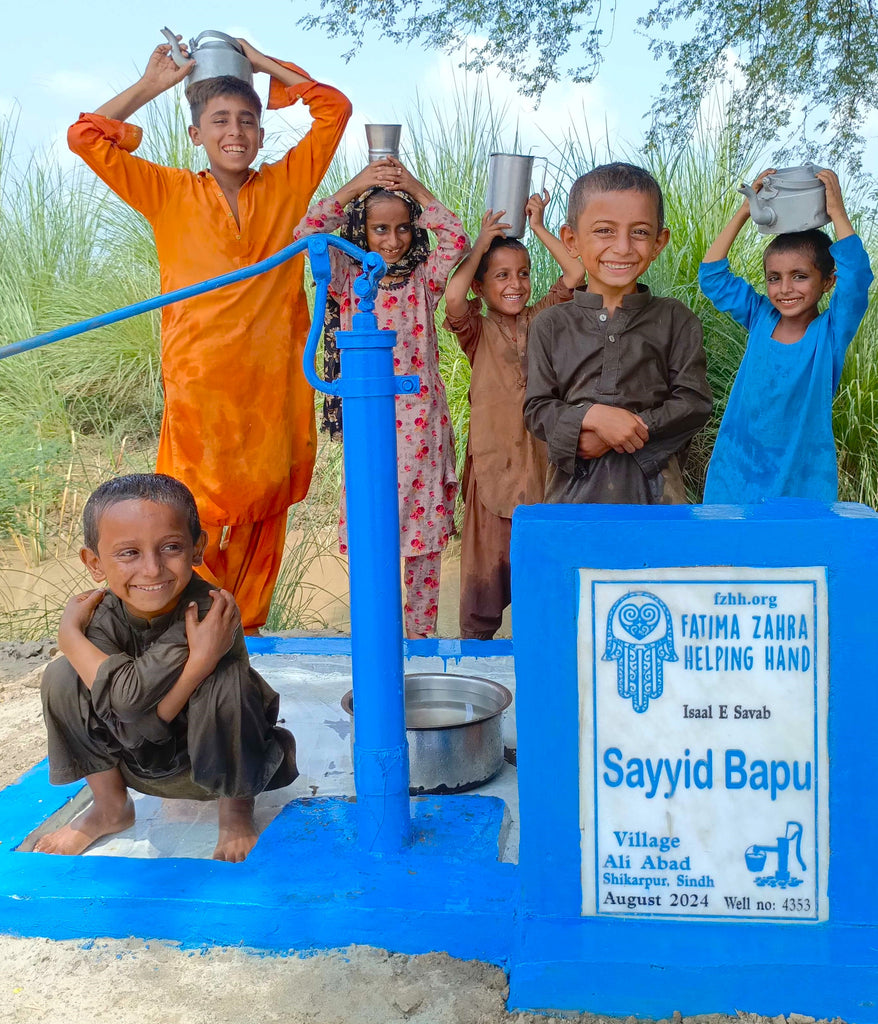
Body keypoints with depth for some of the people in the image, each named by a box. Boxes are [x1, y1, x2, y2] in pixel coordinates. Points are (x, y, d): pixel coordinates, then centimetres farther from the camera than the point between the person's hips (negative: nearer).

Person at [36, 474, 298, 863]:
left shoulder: (205, 612, -33)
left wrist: (70, 636, -28)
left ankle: (236, 808, -7)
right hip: (143, 764, 5)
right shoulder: (104, 616, -18)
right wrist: (200, 659, -38)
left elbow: (128, 698, -38)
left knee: (224, 681, -34)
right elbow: (132, 731, -26)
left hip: (219, 761, -4)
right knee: (62, 677, -12)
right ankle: (110, 806, 8)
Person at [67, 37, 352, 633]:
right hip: (201, 380, -2)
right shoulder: (171, 193, 7)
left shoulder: (285, 186, 10)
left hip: (275, 380, 2)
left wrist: (263, 63, 11)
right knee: (196, 514, -3)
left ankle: (247, 626, 22)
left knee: (263, 509, 9)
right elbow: (86, 138, 4)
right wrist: (151, 84, 8)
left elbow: (335, 108, 12)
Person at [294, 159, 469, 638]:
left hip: (422, 423, 1)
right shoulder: (348, 280, 6)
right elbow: (308, 233, -8)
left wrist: (416, 188, -4)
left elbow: (457, 240, -10)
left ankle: (421, 636, 17)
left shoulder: (423, 281, 7)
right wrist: (356, 185, -9)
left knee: (425, 534, 5)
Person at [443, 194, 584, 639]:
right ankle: (474, 640, 16)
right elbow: (453, 298, -21)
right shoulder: (478, 330, 0)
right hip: (493, 457, -2)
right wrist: (481, 244, -10)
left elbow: (575, 272, -4)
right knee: (486, 555, 3)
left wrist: (538, 227, 2)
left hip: (539, 452, 2)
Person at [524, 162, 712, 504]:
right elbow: (536, 410, 0)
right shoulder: (551, 325, 4)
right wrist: (592, 416, -19)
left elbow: (694, 403, -4)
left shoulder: (676, 321, 3)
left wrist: (623, 431, -14)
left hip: (654, 489, 0)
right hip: (573, 489, 0)